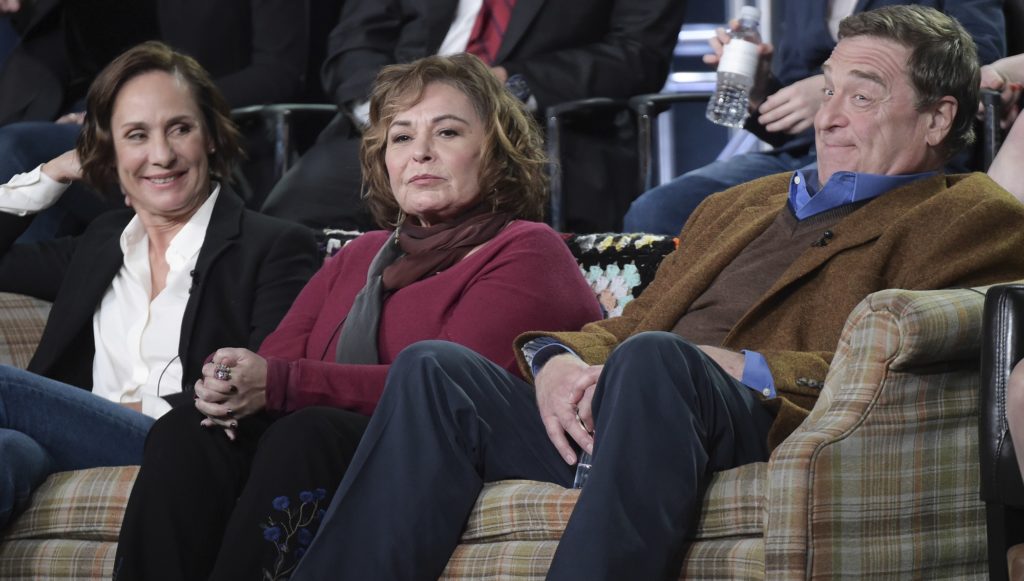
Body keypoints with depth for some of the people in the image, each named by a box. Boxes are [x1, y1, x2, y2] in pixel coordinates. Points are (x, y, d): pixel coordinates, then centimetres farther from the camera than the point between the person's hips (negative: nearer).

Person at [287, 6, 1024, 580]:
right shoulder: (737, 206, 35)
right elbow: (632, 321, 28)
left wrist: (748, 371, -14)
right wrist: (561, 358, 4)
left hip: (768, 432, -7)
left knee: (652, 359, -37)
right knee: (437, 370, -15)